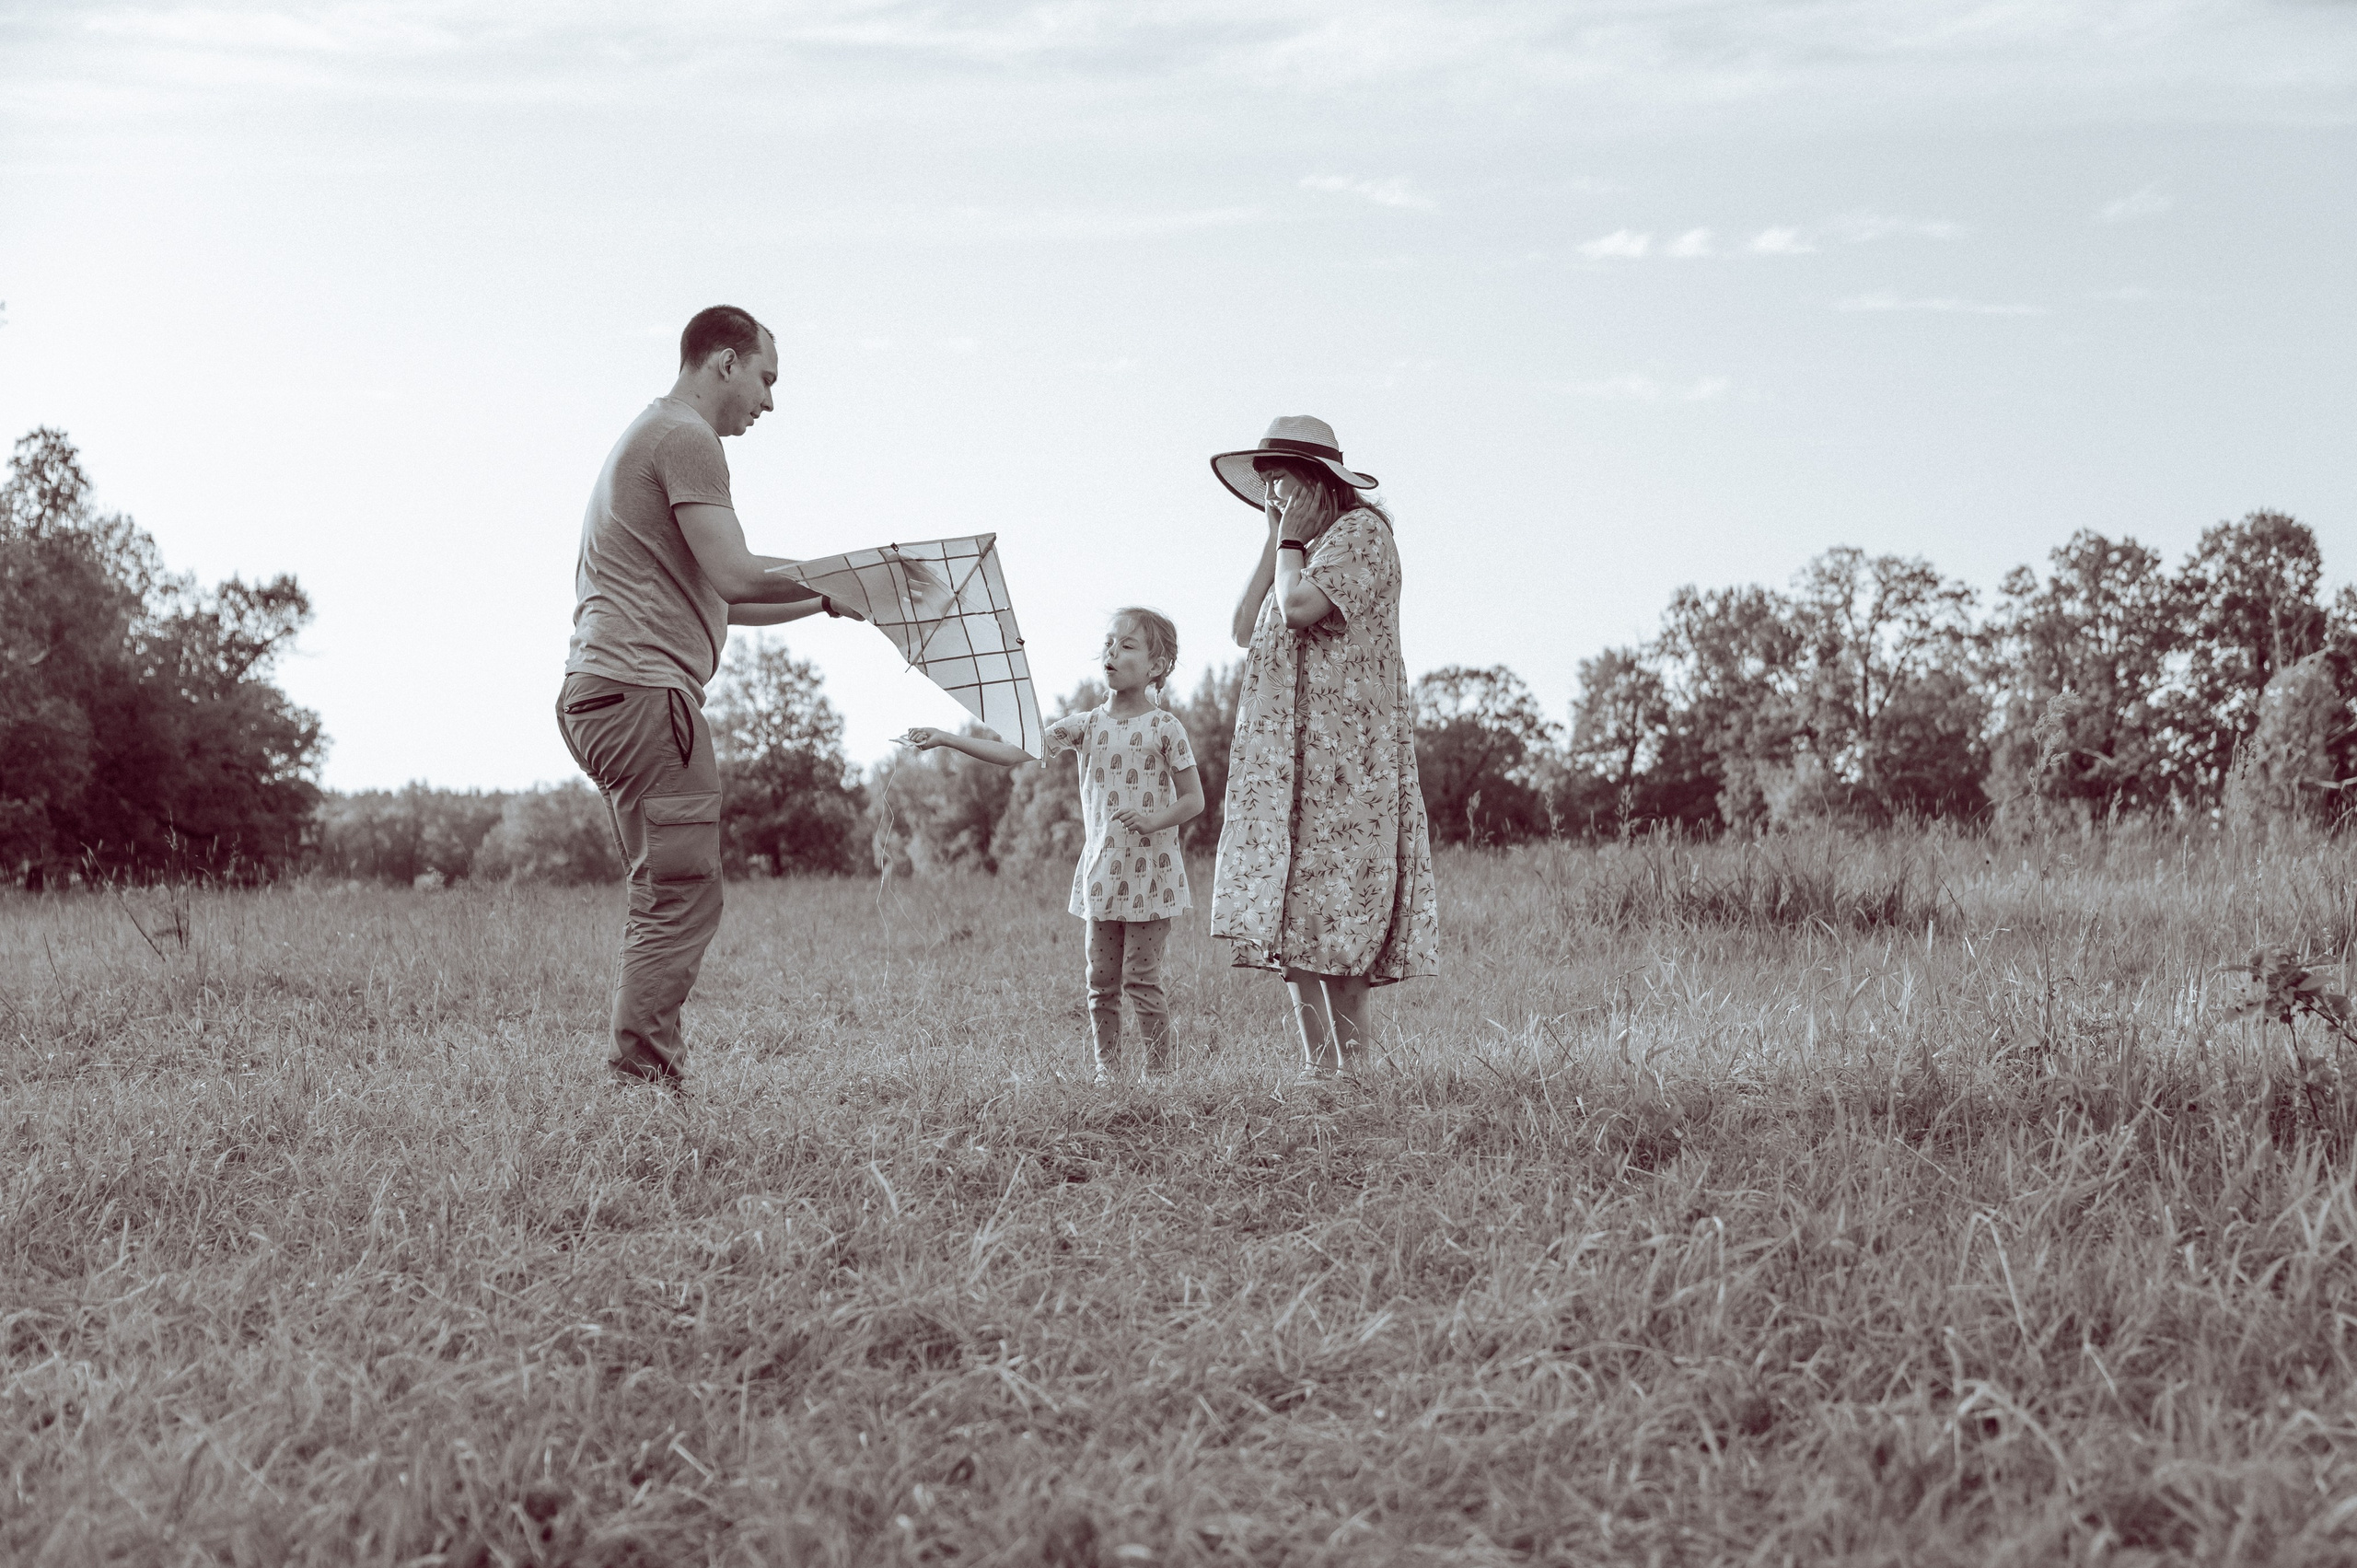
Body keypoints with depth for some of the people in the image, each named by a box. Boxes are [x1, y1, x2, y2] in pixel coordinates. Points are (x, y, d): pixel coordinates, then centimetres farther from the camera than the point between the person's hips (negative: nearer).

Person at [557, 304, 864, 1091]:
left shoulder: (652, 435, 28)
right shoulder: (685, 437, -6)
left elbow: (709, 598, 29)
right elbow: (735, 576, -17)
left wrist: (827, 600, 23)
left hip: (601, 694, 11)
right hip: (641, 687, -11)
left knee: (663, 902, 12)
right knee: (683, 900, -12)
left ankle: (638, 1082, 11)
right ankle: (639, 1080, -14)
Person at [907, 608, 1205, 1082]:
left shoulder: (1164, 727, -4)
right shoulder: (1085, 725, 6)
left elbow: (1194, 799, -1)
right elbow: (1015, 752, 1)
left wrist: (1156, 819, -21)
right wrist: (948, 739, -7)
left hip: (1150, 875, -4)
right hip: (1100, 873, 4)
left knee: (1142, 981, -4)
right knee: (1101, 982, 6)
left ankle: (1159, 1072, 5)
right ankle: (1106, 1069, 15)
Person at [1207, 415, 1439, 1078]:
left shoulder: (1360, 531, -4)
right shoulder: (1304, 548, 23)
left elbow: (1300, 608, -19)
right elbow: (1246, 630, 13)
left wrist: (1290, 539, -2)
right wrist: (1274, 541, 11)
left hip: (1343, 753, -9)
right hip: (1286, 758, 9)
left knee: (1334, 922, -11)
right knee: (1291, 922, 3)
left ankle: (1350, 1067, -8)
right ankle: (1319, 1067, 4)